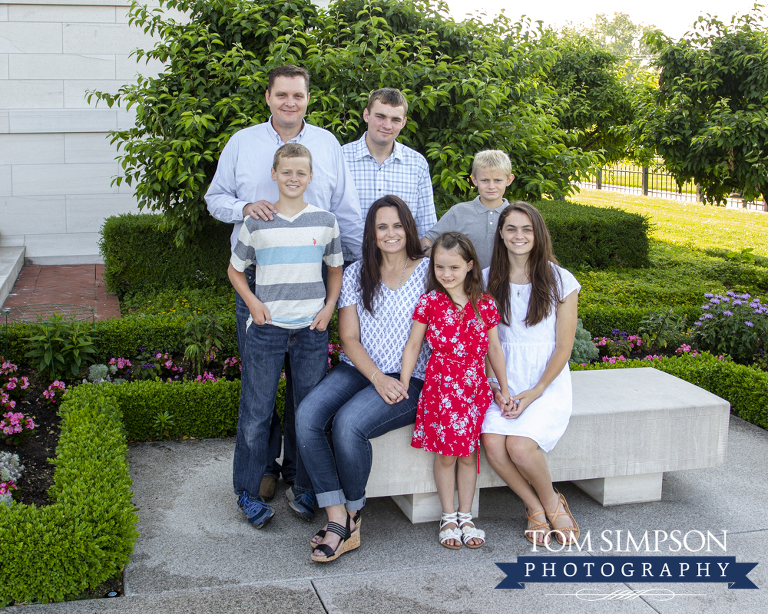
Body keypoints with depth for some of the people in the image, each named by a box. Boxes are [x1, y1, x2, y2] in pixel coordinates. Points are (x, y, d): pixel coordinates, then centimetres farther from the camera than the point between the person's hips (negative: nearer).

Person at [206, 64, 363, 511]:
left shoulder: (328, 144, 10)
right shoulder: (242, 143, 9)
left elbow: (347, 213, 12)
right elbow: (216, 197, 12)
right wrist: (244, 207, -10)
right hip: (256, 278, 0)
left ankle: (301, 474, 13)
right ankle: (264, 465, 22)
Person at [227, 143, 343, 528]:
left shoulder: (325, 221, 4)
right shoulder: (256, 222, 0)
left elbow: (336, 268, 16)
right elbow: (235, 269, 11)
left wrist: (329, 307, 2)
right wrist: (253, 303, -4)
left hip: (312, 328, 2)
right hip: (266, 328, -1)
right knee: (256, 414, 1)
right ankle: (247, 492, 15)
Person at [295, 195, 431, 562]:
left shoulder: (428, 271, 2)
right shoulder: (356, 274, 10)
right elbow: (348, 338, 5)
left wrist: (401, 382, -10)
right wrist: (377, 378, -12)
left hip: (409, 379, -4)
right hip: (357, 369, 4)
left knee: (348, 422, -30)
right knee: (307, 415, -24)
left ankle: (352, 517, -8)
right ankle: (337, 520, -20)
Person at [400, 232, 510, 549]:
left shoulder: (485, 305, 1)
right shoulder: (429, 303, -3)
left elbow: (494, 349, 10)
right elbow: (413, 345, 2)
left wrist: (504, 387, 11)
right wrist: (403, 385, -4)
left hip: (474, 387, 2)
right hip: (441, 386, -1)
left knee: (468, 452, 4)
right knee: (445, 452, -2)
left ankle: (465, 516, 17)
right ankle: (448, 517, 13)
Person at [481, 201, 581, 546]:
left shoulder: (560, 281, -1)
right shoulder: (488, 281, 6)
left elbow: (563, 346, -2)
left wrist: (535, 392, -12)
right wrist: (498, 388, -8)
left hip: (548, 383, -2)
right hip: (505, 382, 3)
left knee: (519, 445, -27)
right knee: (492, 443, -25)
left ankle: (551, 502, 4)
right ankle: (536, 508, 1)